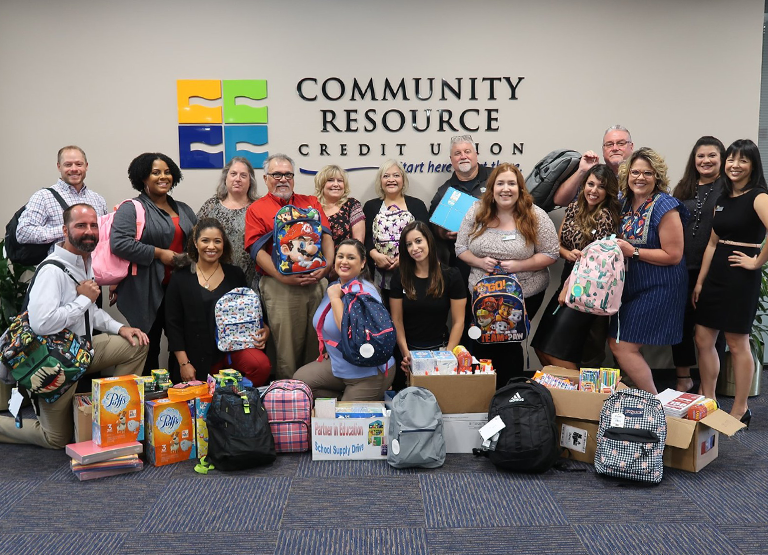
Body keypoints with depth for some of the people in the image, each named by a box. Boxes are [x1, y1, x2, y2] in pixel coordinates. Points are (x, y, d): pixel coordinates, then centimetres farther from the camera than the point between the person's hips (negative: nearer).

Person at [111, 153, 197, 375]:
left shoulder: (184, 210, 17)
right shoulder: (131, 209, -3)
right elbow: (119, 243, -18)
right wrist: (158, 253, -15)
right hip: (147, 293, -5)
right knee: (148, 350, 1)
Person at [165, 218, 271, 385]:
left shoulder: (235, 275, 10)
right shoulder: (180, 278, 4)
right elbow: (173, 324, 2)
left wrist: (264, 329, -5)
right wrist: (184, 363, -5)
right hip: (198, 356, 0)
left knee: (262, 364, -27)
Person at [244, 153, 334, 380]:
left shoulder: (311, 203, 19)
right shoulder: (256, 210, 8)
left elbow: (326, 234, 10)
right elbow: (257, 249, -3)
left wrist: (327, 264, -9)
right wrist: (282, 276, -15)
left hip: (316, 282, 3)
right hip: (280, 286, -3)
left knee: (317, 343, 6)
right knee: (286, 347, 0)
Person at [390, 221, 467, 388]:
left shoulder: (451, 276, -3)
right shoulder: (400, 276, 2)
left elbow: (458, 321, -3)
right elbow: (396, 320, 0)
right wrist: (405, 354, -11)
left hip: (439, 348, -1)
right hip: (408, 350, 1)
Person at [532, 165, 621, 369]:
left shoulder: (606, 217, -14)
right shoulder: (574, 208, 6)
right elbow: (557, 243, 12)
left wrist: (570, 288, -9)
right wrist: (567, 253, -11)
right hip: (567, 283, 8)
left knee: (555, 352, -9)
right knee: (541, 347, 10)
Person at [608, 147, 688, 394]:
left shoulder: (664, 206, -16)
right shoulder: (626, 203, 5)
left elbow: (673, 255, -17)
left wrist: (632, 251, -19)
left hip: (658, 289, -8)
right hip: (632, 286, 8)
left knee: (623, 346, -9)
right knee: (616, 343, 10)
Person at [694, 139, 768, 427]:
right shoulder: (723, 199, 13)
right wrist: (700, 281, 11)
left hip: (742, 277, -7)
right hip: (715, 275, 8)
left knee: (737, 344, 1)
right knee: (703, 340, 8)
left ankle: (740, 411, 14)